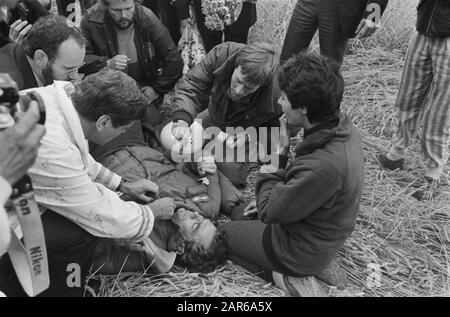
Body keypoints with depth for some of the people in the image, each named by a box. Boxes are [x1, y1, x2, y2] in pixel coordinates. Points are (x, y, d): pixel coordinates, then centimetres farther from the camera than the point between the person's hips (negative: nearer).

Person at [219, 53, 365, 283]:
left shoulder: (323, 165, -40)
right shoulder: (341, 126, -11)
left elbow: (269, 213, -27)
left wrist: (278, 157, -18)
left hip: (302, 253, -8)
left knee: (221, 233, 9)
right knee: (240, 212, 26)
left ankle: (281, 274, 14)